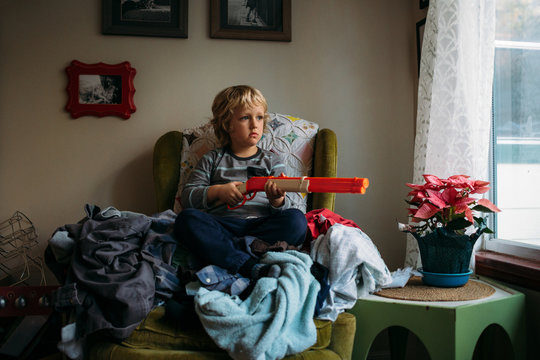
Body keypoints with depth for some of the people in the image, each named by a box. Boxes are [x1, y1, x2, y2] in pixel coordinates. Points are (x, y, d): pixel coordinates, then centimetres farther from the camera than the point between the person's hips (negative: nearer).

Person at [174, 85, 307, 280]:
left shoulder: (271, 160, 19)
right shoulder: (212, 160, 18)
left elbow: (284, 209, 11)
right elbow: (187, 196, 9)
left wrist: (277, 200, -14)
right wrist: (217, 191, -9)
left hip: (260, 225, 1)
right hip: (221, 225, 0)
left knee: (296, 219, -28)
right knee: (186, 219, -30)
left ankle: (230, 250, -33)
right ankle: (248, 266, -42)